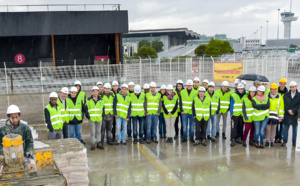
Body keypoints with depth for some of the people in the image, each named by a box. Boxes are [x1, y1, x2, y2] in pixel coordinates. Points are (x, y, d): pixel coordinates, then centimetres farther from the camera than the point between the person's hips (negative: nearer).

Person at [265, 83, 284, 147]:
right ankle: (267, 140, 11)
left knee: (273, 129, 8)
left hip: (275, 116, 1)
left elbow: (281, 107, 5)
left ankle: (272, 141, 18)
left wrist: (280, 117, 1)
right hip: (267, 116, -1)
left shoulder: (280, 97, 4)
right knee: (268, 128, 0)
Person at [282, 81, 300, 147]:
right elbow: (285, 104, 0)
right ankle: (284, 141, 14)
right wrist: (288, 110, -12)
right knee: (285, 128, 4)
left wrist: (293, 110, -16)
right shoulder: (286, 95, 7)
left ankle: (294, 142, 18)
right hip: (287, 114, 1)